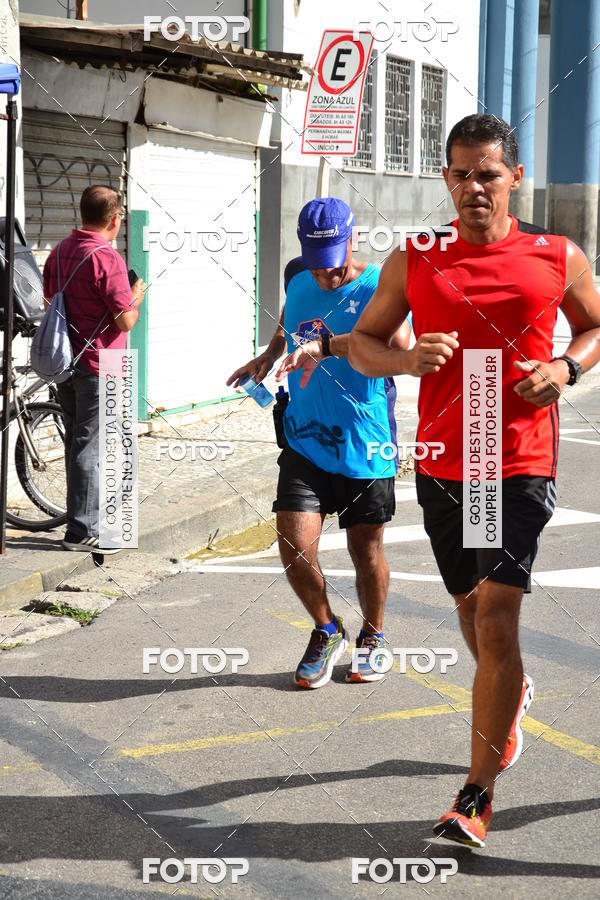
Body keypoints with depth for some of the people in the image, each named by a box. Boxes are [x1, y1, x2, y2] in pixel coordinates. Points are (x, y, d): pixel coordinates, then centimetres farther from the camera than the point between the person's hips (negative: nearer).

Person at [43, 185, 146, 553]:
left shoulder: (60, 251, 8)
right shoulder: (107, 257, -17)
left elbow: (50, 302, 21)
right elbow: (126, 321, -17)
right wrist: (136, 297, 1)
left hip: (65, 363, 8)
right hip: (99, 368, -8)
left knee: (76, 442, 16)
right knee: (90, 447, -3)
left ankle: (83, 518, 25)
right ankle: (83, 530, 1)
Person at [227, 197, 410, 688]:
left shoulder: (380, 286, -12)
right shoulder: (299, 282, 7)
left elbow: (397, 340, -34)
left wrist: (326, 346, -42)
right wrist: (268, 356, 14)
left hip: (366, 445, -3)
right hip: (305, 441, 4)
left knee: (367, 552, 8)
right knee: (295, 548, -7)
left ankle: (372, 637, 35)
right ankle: (327, 631, 20)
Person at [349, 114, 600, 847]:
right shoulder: (413, 262, 2)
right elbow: (362, 341, 8)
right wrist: (406, 359, -13)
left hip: (523, 464, -3)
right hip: (441, 464, 3)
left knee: (496, 618, -12)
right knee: (471, 608, 18)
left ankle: (477, 796, -5)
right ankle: (511, 695, 52)